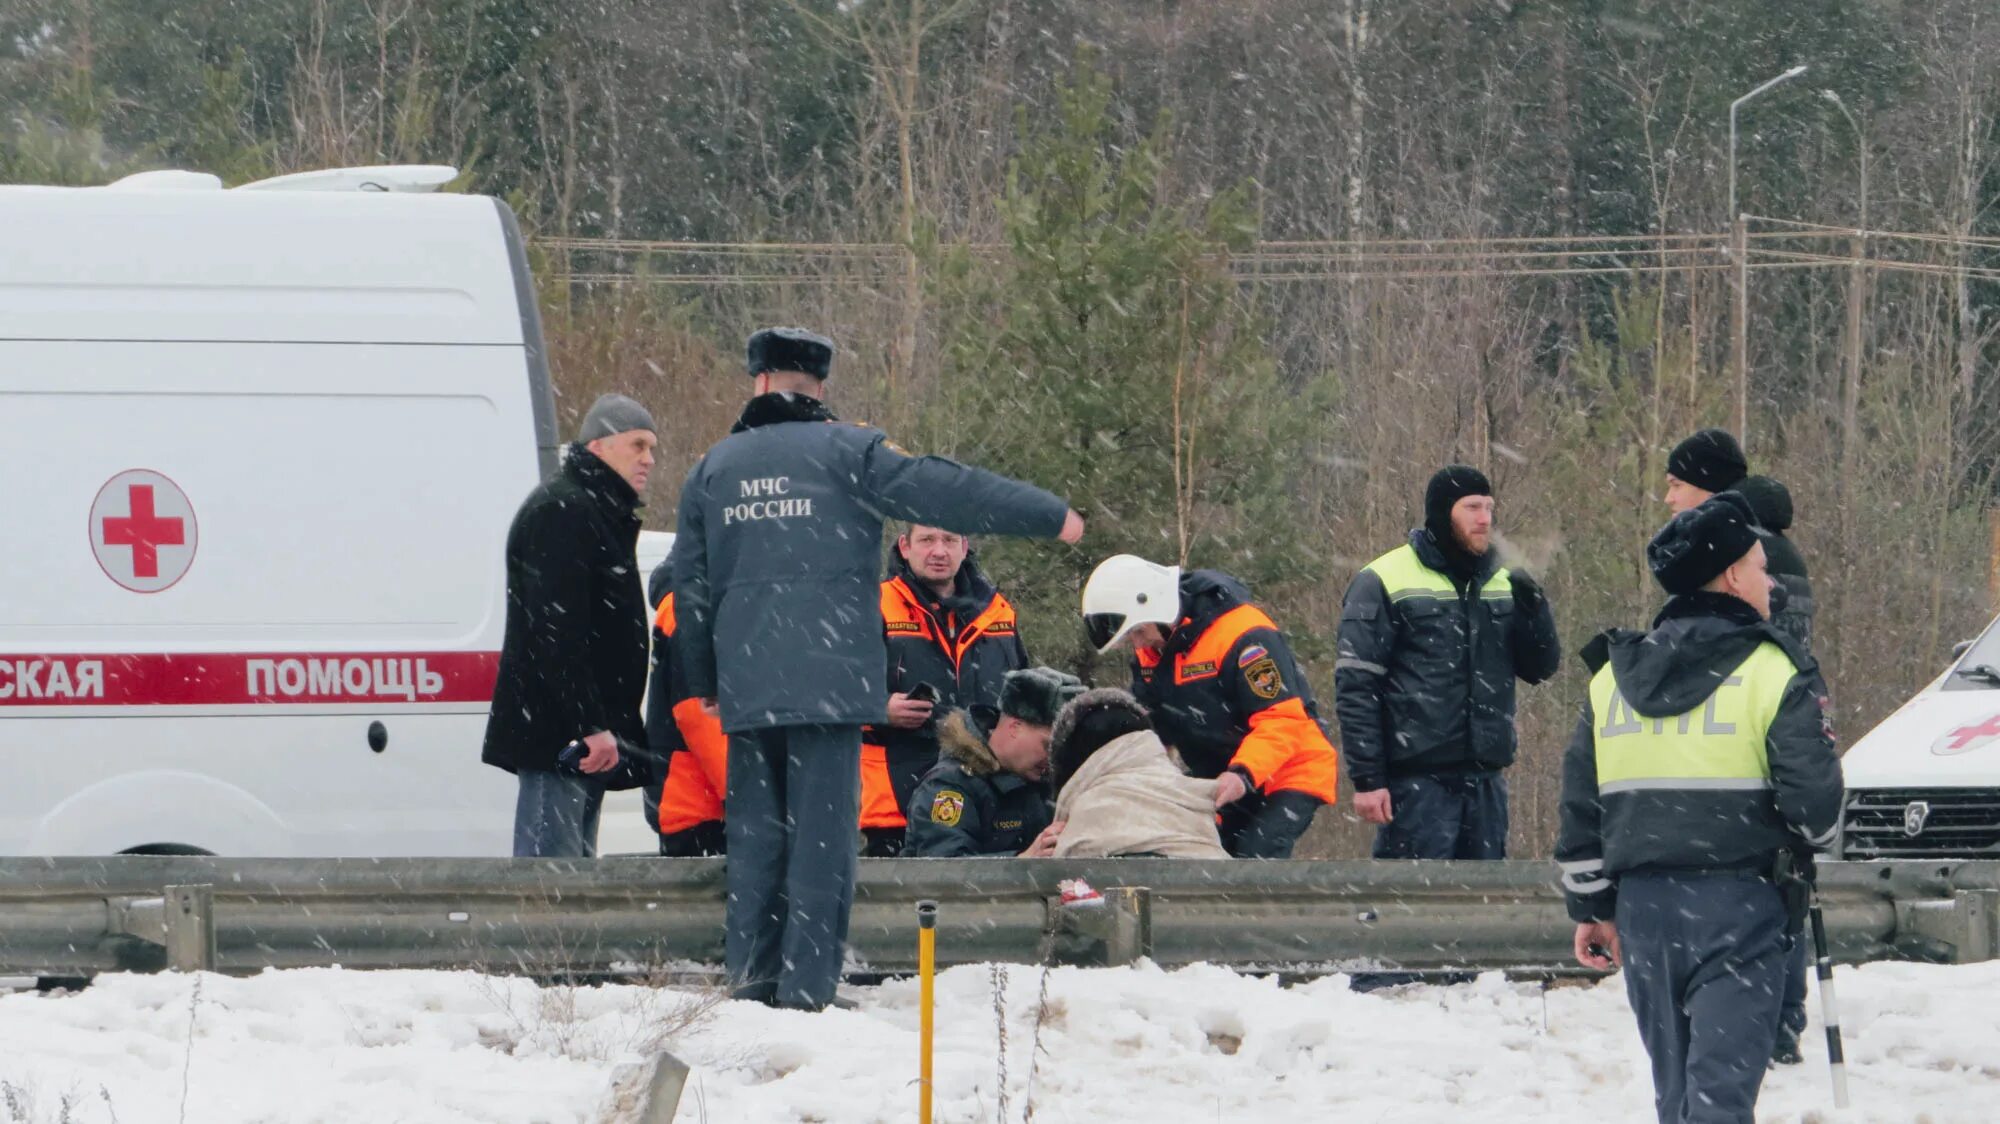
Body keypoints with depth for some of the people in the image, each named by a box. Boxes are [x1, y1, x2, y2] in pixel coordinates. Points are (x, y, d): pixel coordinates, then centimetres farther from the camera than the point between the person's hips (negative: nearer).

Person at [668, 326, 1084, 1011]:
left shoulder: (713, 468, 14)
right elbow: (939, 491, -6)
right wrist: (1050, 517, 1)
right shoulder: (845, 452, -1)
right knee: (822, 830, -4)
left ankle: (751, 979, 8)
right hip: (827, 681, -4)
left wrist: (704, 681, 29)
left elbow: (691, 586, 18)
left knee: (755, 832, 10)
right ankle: (805, 987, -9)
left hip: (746, 689, 4)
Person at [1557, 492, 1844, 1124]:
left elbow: (1580, 806, 13)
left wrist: (1591, 907, 21)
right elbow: (1812, 793, -11)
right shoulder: (1774, 671, -7)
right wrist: (1809, 842, 12)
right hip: (1738, 905, -5)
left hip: (1644, 904, 5)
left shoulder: (1612, 676, 10)